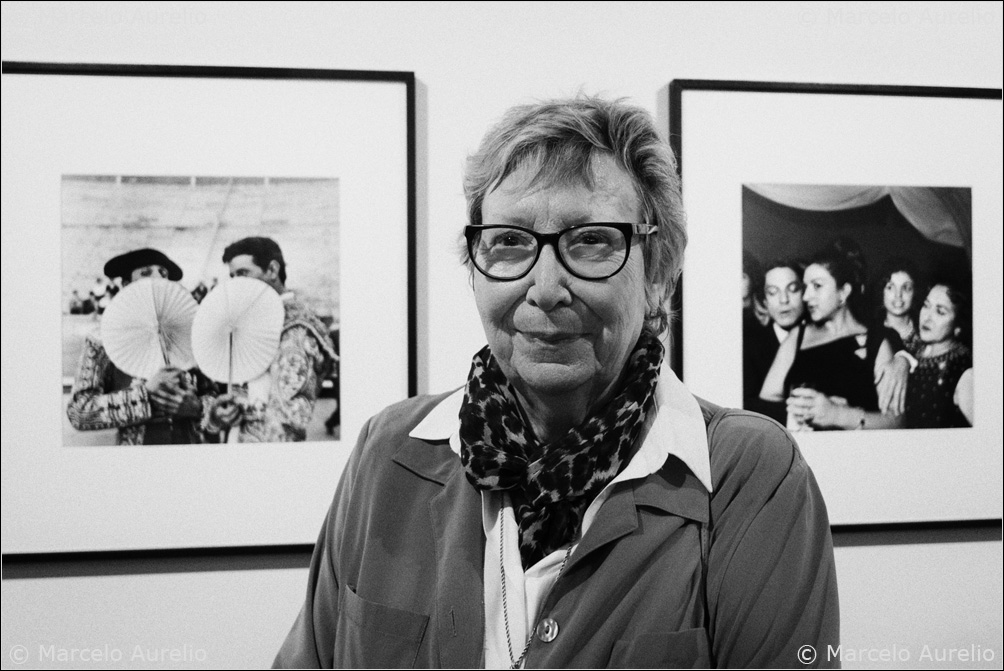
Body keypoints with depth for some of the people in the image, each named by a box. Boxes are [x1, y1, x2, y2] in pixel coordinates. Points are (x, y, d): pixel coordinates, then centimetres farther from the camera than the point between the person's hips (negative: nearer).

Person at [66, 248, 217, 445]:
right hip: (136, 452, -2)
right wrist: (146, 393, -15)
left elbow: (214, 394, 12)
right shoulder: (102, 342, 1)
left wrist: (196, 406, -10)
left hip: (190, 442, 2)